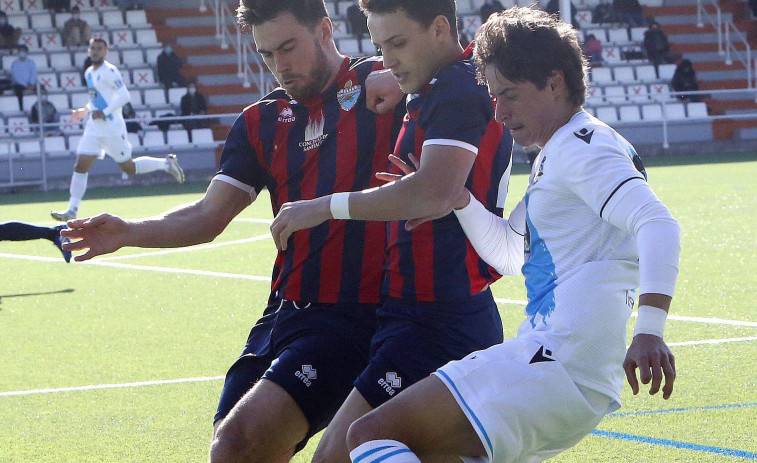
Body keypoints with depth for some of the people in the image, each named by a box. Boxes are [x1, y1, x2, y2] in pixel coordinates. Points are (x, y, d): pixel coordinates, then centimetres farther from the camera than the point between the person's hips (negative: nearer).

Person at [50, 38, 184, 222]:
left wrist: (104, 112, -23)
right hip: (94, 129, 7)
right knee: (80, 166, -4)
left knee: (129, 168, 3)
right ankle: (72, 210, -4)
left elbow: (124, 96, -20)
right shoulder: (89, 73, 14)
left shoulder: (109, 71, -13)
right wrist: (85, 111, 10)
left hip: (112, 129, -7)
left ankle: (166, 163, 22)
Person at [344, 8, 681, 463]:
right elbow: (510, 253, 35)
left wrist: (650, 329, -36)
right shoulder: (554, 157, 25)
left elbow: (658, 225, -22)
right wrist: (456, 196, 17)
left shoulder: (582, 146, -7)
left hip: (559, 367, -11)